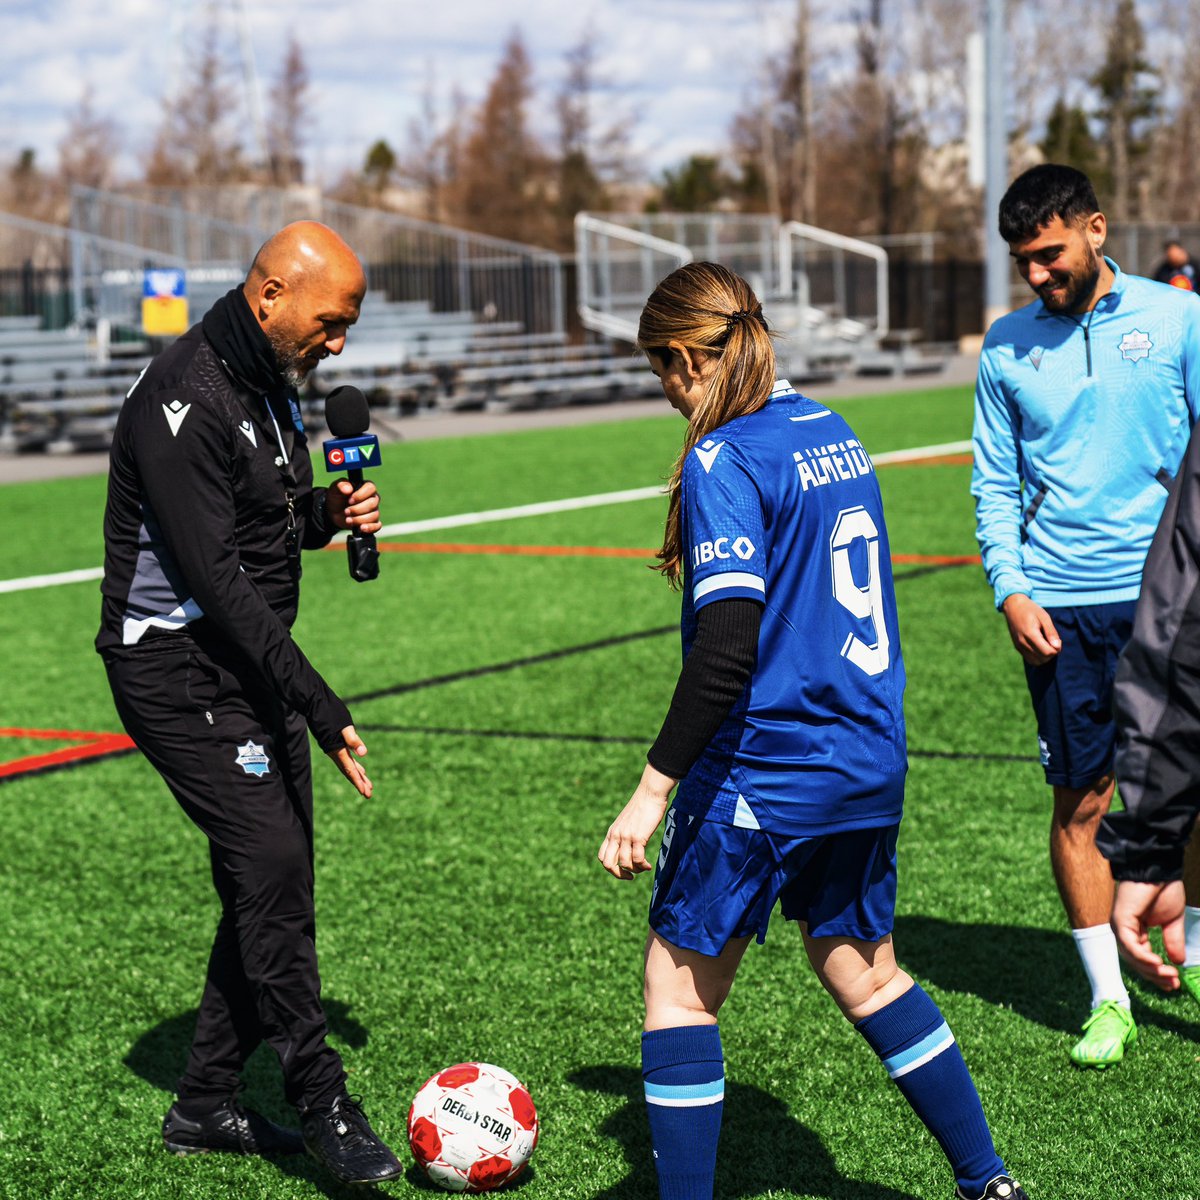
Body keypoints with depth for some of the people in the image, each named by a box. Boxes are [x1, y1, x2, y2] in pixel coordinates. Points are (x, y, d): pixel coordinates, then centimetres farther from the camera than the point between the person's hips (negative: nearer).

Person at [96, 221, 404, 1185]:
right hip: (180, 665, -10)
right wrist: (319, 705, -25)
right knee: (271, 863, -16)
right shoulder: (182, 403, -20)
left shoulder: (269, 384, 10)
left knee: (272, 880, 8)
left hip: (252, 663, 10)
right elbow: (215, 577, -24)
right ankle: (323, 1104, -7)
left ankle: (207, 1104, 18)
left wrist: (326, 514, 0)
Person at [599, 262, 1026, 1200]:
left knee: (680, 982, 6)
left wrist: (653, 789, -21)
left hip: (764, 770, -8)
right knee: (862, 969, 21)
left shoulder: (725, 462, -16)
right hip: (869, 760, 8)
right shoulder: (835, 435, 9)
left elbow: (725, 655, -24)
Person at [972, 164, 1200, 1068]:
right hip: (1062, 605, 1)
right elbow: (995, 485, 10)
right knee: (1081, 802, 1)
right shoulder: (1007, 346, 6)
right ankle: (1108, 998, 12)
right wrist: (1010, 590, -3)